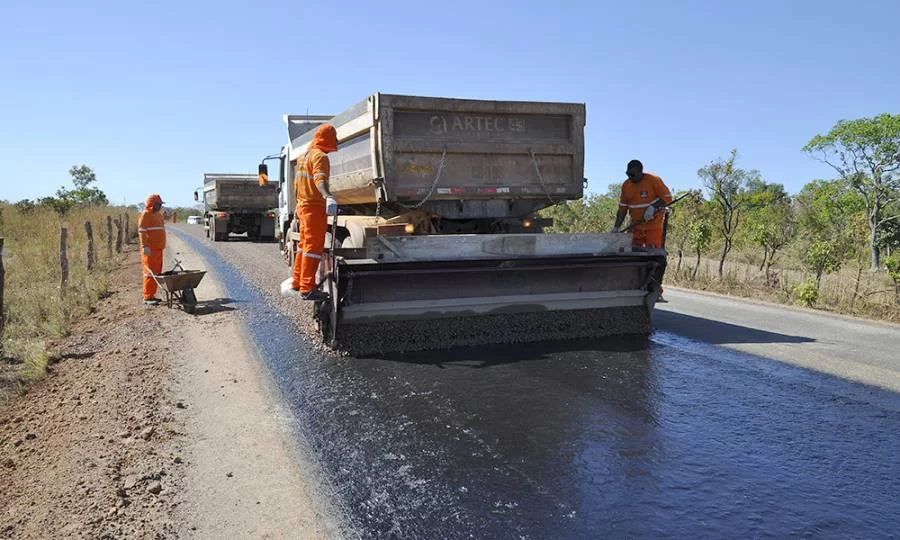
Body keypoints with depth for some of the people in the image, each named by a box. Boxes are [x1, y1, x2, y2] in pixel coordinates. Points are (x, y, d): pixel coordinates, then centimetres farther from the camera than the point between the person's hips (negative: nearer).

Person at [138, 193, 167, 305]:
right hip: (150, 249, -9)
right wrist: (145, 246, -23)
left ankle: (152, 295, 19)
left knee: (157, 272, 12)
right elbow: (142, 231, -17)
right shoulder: (145, 214, -10)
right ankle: (147, 297, -5)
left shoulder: (158, 214, 18)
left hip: (158, 248, 9)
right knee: (150, 272, -8)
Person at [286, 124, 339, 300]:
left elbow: (297, 183, 25)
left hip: (303, 206, 10)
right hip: (315, 208, -10)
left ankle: (297, 284, 28)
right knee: (313, 248, -8)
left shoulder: (304, 156, 16)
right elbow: (320, 179, -33)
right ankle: (307, 289, -9)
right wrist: (328, 197, -51)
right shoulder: (320, 156, -14)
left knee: (304, 246, 19)